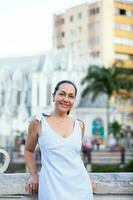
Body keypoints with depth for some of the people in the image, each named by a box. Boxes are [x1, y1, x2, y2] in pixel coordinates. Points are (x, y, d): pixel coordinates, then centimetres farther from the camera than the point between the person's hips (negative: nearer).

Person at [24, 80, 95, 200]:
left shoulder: (79, 125, 7)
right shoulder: (38, 122, -1)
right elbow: (29, 150, 12)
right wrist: (34, 175, 5)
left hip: (80, 185, 3)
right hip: (52, 186, -3)